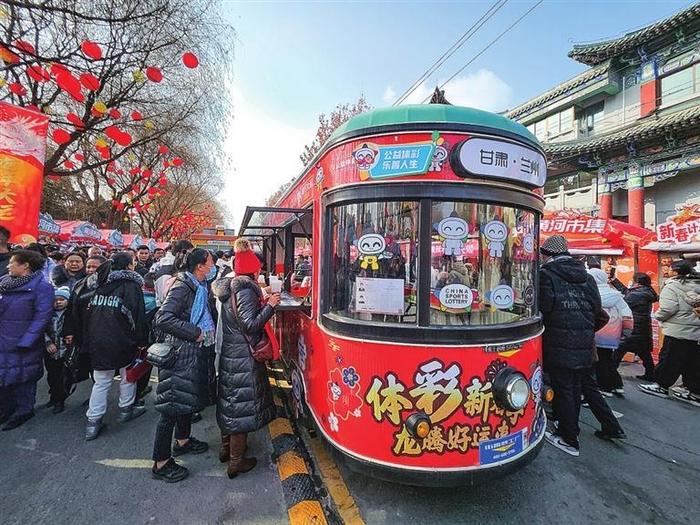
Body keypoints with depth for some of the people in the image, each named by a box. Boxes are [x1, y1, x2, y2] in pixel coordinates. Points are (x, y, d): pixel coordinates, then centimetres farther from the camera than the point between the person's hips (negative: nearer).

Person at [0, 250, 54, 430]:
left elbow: (42, 316, -17)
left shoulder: (41, 286, -13)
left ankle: (23, 412, 25)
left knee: (21, 379, 7)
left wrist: (25, 341, -19)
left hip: (22, 345, -6)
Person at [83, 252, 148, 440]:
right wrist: (141, 341, -7)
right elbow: (138, 315, -14)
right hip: (122, 341, -5)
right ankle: (126, 409, 28)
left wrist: (88, 340, 18)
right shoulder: (132, 285, -10)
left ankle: (93, 421, 13)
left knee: (101, 381, 12)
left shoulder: (101, 284, 8)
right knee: (128, 375, 16)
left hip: (98, 341, 5)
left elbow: (89, 312, 12)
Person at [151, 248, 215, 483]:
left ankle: (182, 441, 43)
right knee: (173, 405, 2)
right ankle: (161, 463, 17)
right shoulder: (182, 286, -19)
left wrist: (206, 332, 4)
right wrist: (195, 333, -23)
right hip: (180, 355, -9)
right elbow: (163, 318, -27)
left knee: (188, 398, 23)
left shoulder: (200, 287, 8)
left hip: (194, 354, 9)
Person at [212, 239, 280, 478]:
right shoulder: (245, 290, -19)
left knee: (230, 400, 21)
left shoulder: (229, 288, 9)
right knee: (242, 404, 3)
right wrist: (270, 305, -16)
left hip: (228, 353, 10)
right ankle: (236, 461, 16)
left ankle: (226, 447, 39)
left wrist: (261, 303, 11)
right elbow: (250, 325, -22)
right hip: (243, 358, -10)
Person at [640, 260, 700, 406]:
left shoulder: (672, 286, -13)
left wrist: (658, 316, -4)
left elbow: (668, 308, -21)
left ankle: (661, 385, 15)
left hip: (678, 331, -7)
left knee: (669, 359, 4)